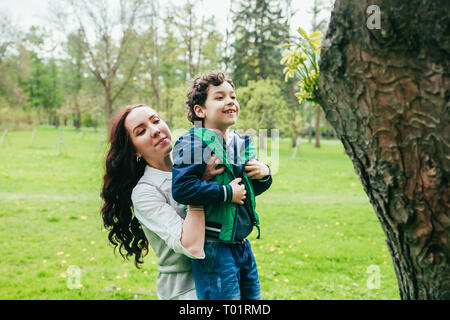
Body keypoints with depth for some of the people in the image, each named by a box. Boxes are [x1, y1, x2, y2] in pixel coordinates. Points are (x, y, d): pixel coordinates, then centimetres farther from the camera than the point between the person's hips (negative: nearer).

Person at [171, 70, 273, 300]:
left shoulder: (242, 143, 11)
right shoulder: (193, 143, -14)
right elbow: (181, 188, -27)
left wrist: (264, 175, 2)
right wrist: (227, 193, -21)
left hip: (241, 244, 8)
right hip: (213, 247, -8)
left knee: (253, 296, 17)